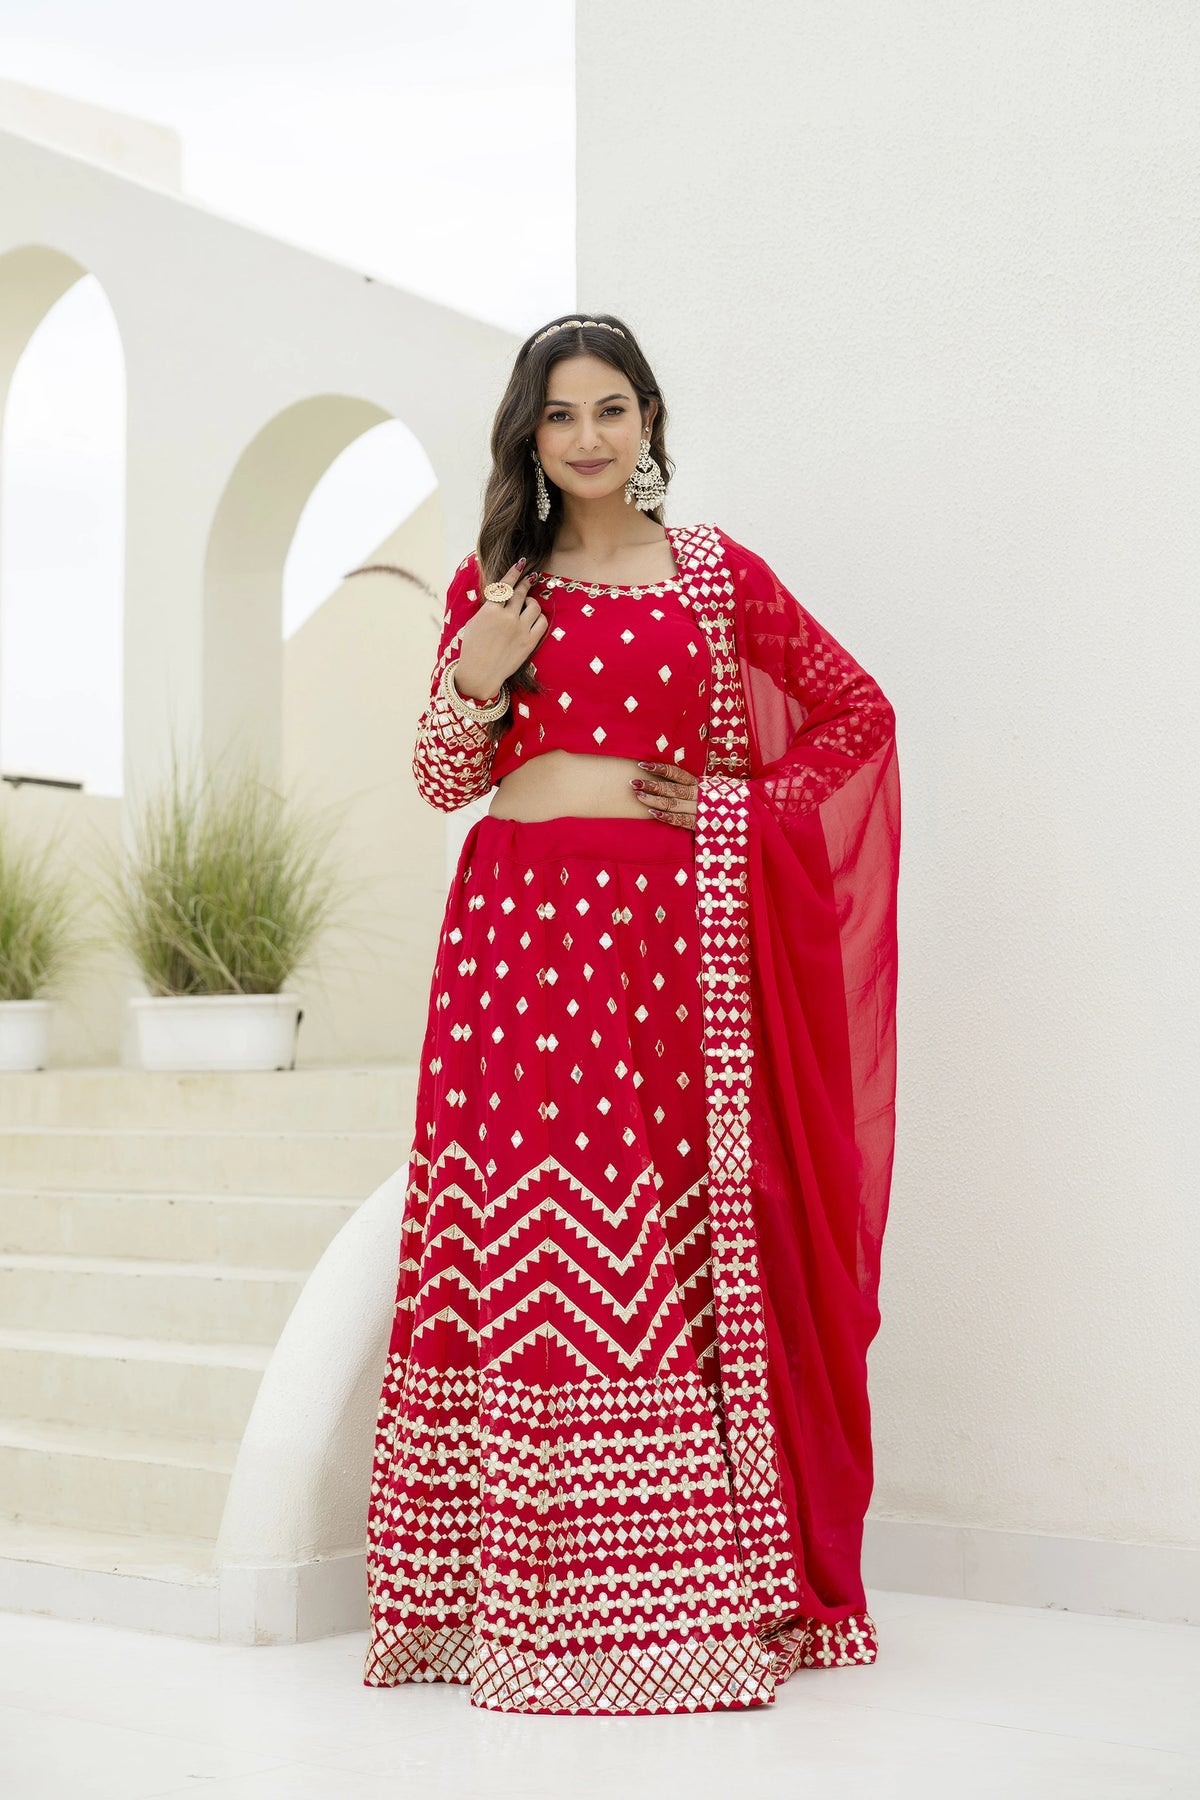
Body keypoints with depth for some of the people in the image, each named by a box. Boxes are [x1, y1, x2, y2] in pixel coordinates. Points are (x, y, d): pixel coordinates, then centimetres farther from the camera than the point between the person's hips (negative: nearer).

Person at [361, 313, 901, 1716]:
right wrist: (474, 685, -6)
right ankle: (517, 1589, 5)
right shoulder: (489, 583, 13)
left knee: (665, 1242, -3)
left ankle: (678, 1588, 5)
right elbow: (441, 782, 12)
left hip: (661, 926, -2)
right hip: (513, 924, 2)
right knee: (515, 1238, -2)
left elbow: (858, 709, 14)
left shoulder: (715, 574, 8)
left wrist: (748, 809, 2)